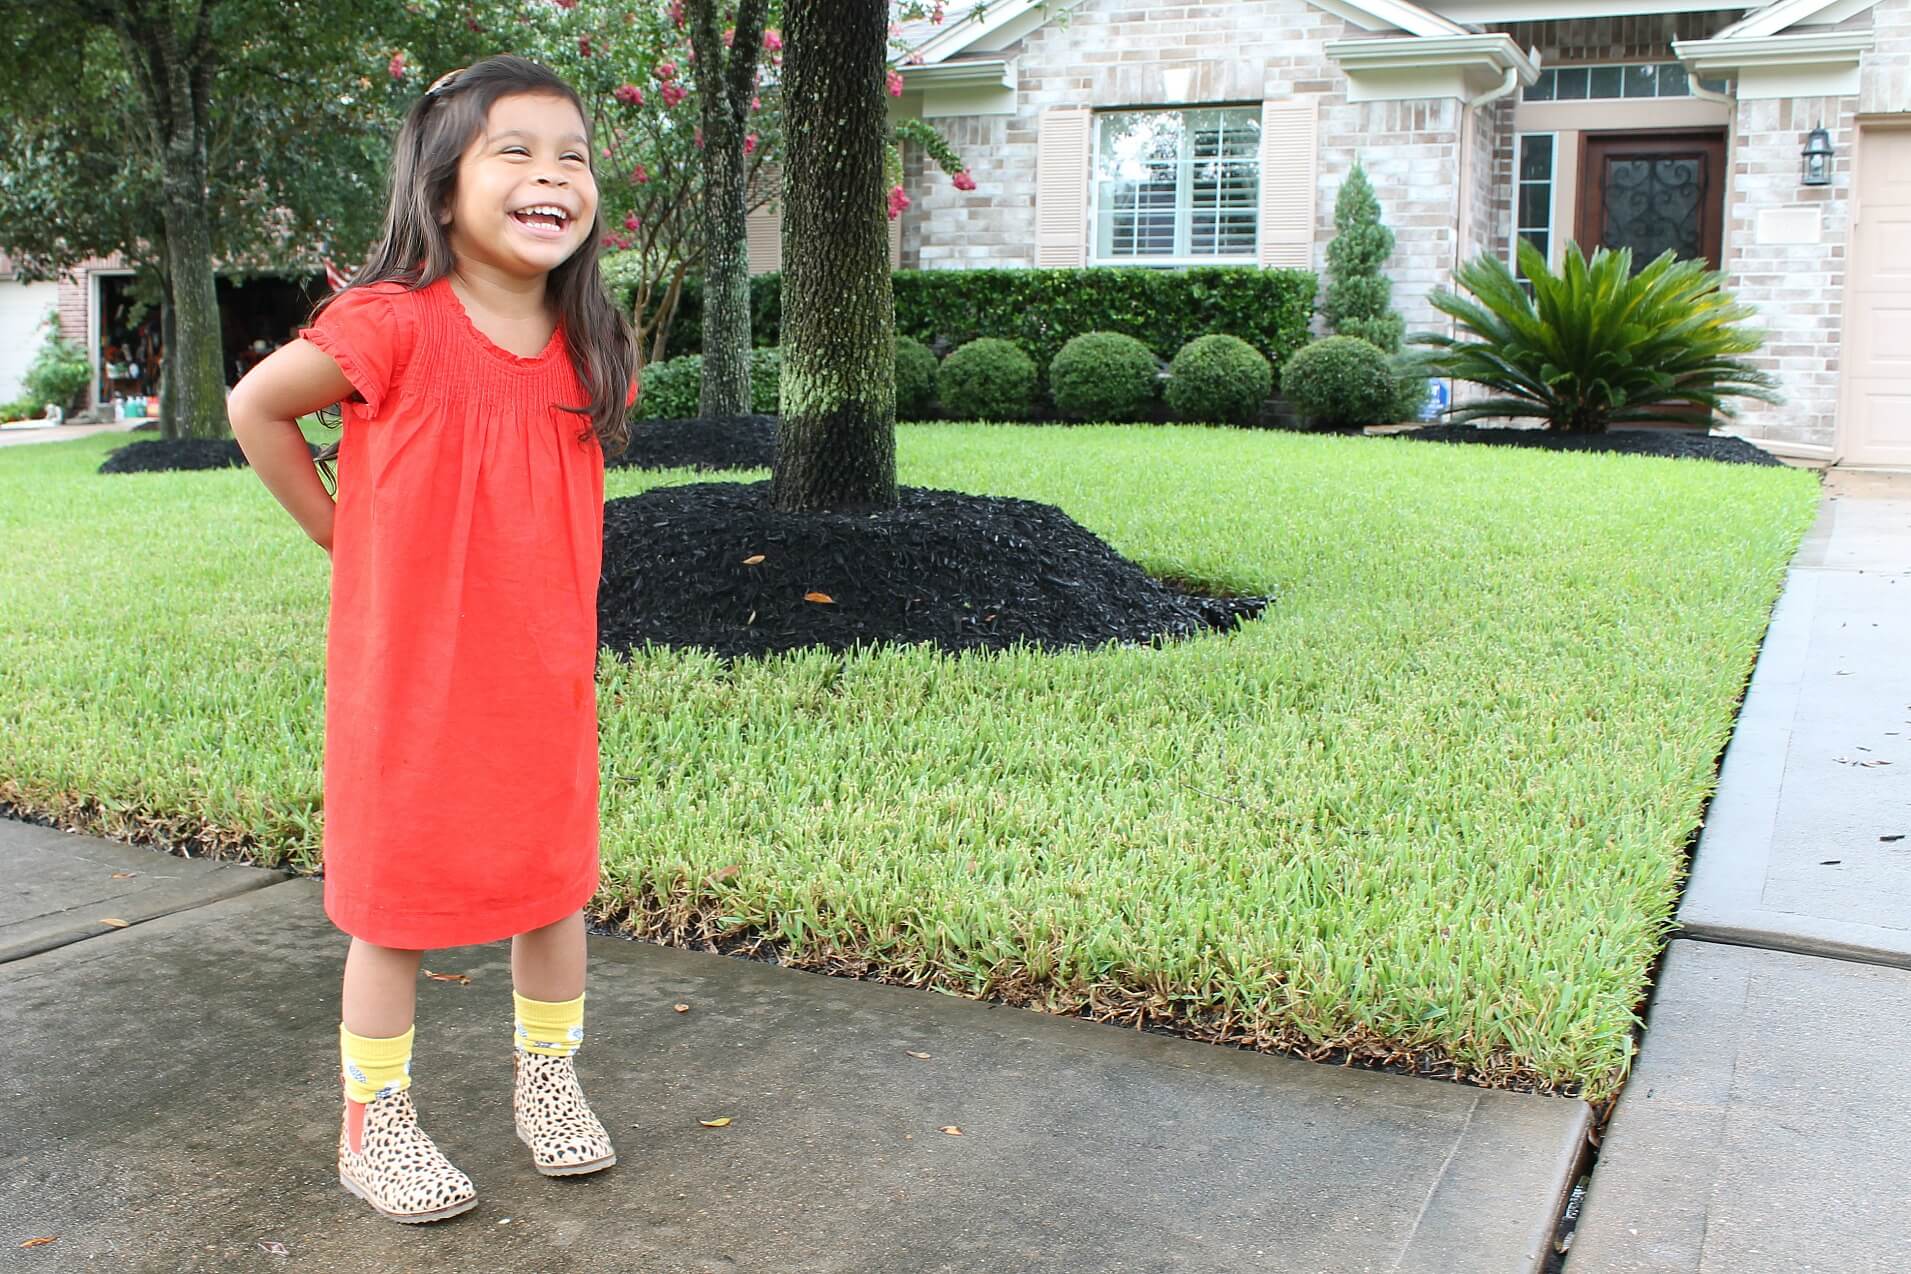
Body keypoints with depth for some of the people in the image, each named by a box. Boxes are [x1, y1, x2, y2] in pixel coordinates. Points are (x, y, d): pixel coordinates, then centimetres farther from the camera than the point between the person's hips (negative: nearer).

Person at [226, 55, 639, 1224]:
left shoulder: (594, 347, -1)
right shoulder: (395, 326, -18)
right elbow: (256, 406, -5)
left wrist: (552, 593, 9)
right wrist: (341, 532, -2)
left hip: (549, 680, 5)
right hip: (411, 683, -4)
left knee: (555, 888, 15)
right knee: (397, 908, 9)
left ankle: (549, 1085, 36)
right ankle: (374, 1128, 26)